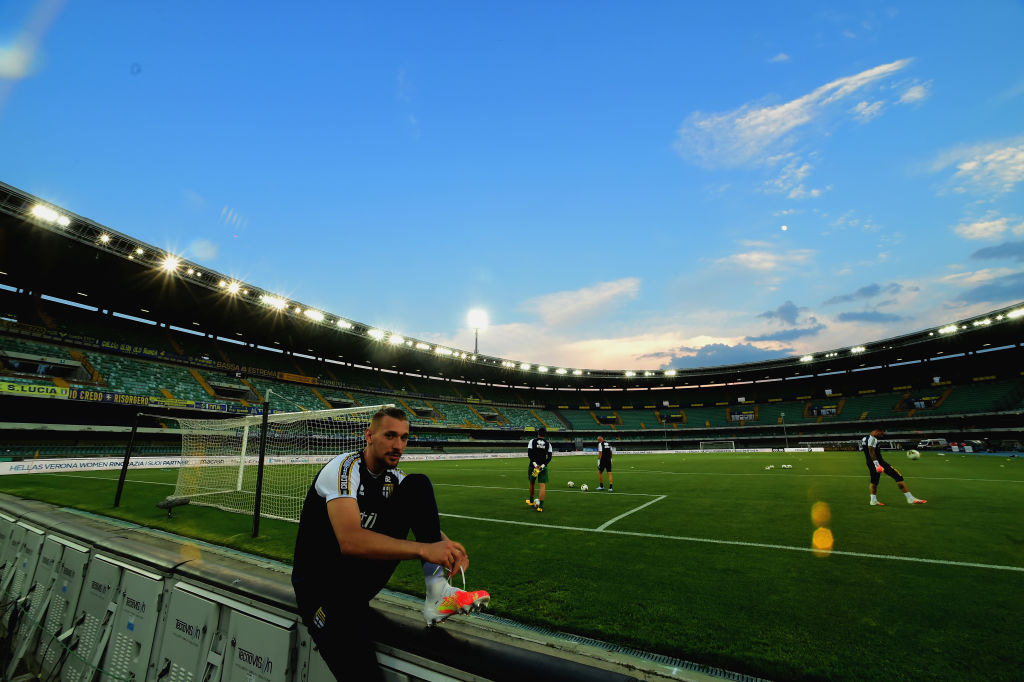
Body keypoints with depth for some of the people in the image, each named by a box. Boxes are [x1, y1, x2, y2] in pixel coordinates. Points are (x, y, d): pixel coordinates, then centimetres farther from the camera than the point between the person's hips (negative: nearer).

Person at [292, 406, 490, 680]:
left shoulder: (394, 477, 1)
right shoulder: (344, 468, -21)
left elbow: (426, 521, 2)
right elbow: (350, 542, -34)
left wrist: (447, 545, -21)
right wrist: (424, 549, -40)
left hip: (364, 575, 6)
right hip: (320, 583, -6)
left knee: (418, 485, -11)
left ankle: (437, 592, -17)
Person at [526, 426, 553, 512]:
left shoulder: (532, 441, 0)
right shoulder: (548, 444, 3)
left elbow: (529, 454, -10)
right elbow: (549, 457, -5)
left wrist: (535, 465, -14)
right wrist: (542, 466, -11)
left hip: (533, 465, 1)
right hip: (543, 467, -1)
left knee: (532, 483, 21)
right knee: (543, 486, -2)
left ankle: (531, 501, 38)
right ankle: (540, 506, -12)